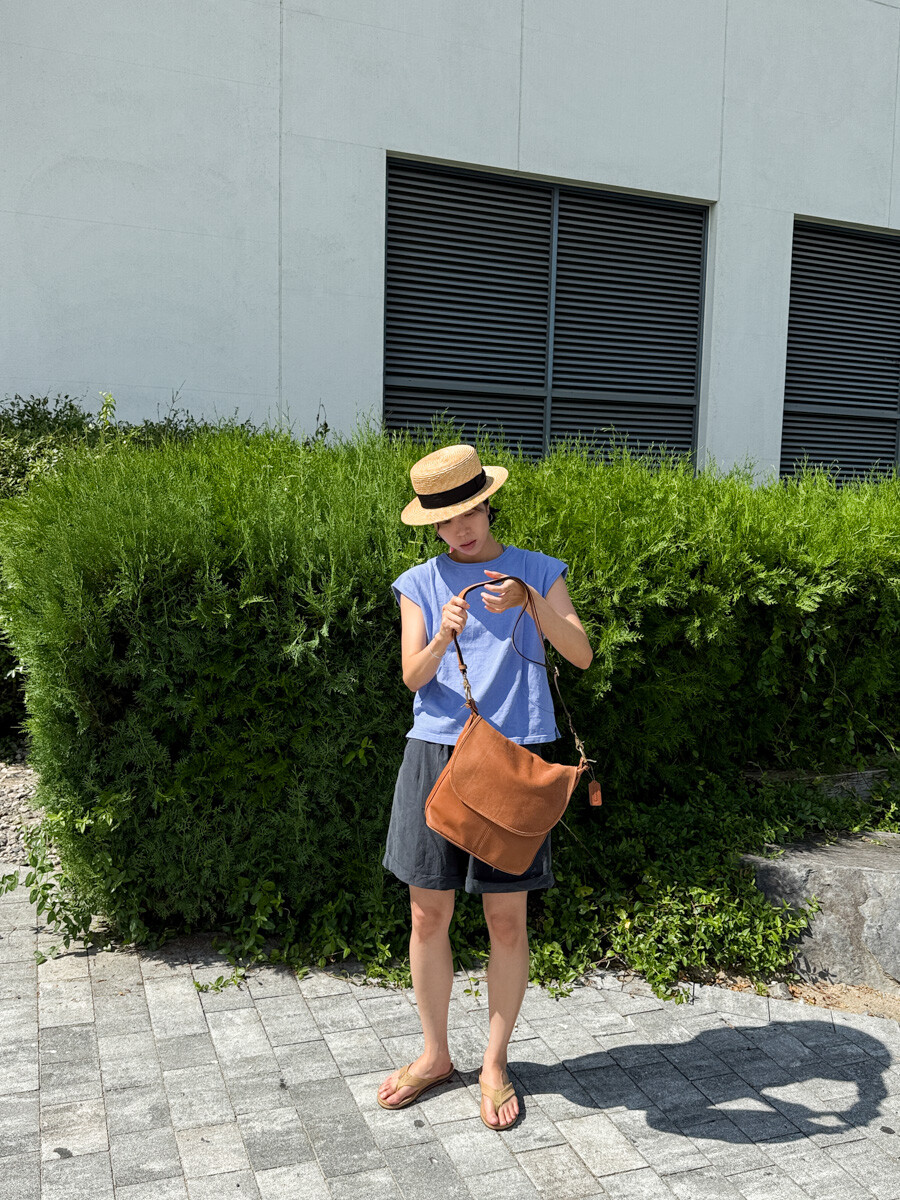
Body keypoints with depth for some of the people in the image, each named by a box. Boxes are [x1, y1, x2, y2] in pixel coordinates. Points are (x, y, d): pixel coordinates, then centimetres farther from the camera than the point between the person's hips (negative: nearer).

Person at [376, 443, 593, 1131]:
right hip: (437, 751, 2)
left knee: (507, 918, 4)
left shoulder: (538, 572, 6)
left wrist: (532, 604, -20)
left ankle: (495, 1065, 24)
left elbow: (581, 655, -5)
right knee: (429, 913, 7)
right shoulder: (421, 583, 8)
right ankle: (436, 1055, 29)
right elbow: (413, 677, -1)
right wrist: (442, 637, -22)